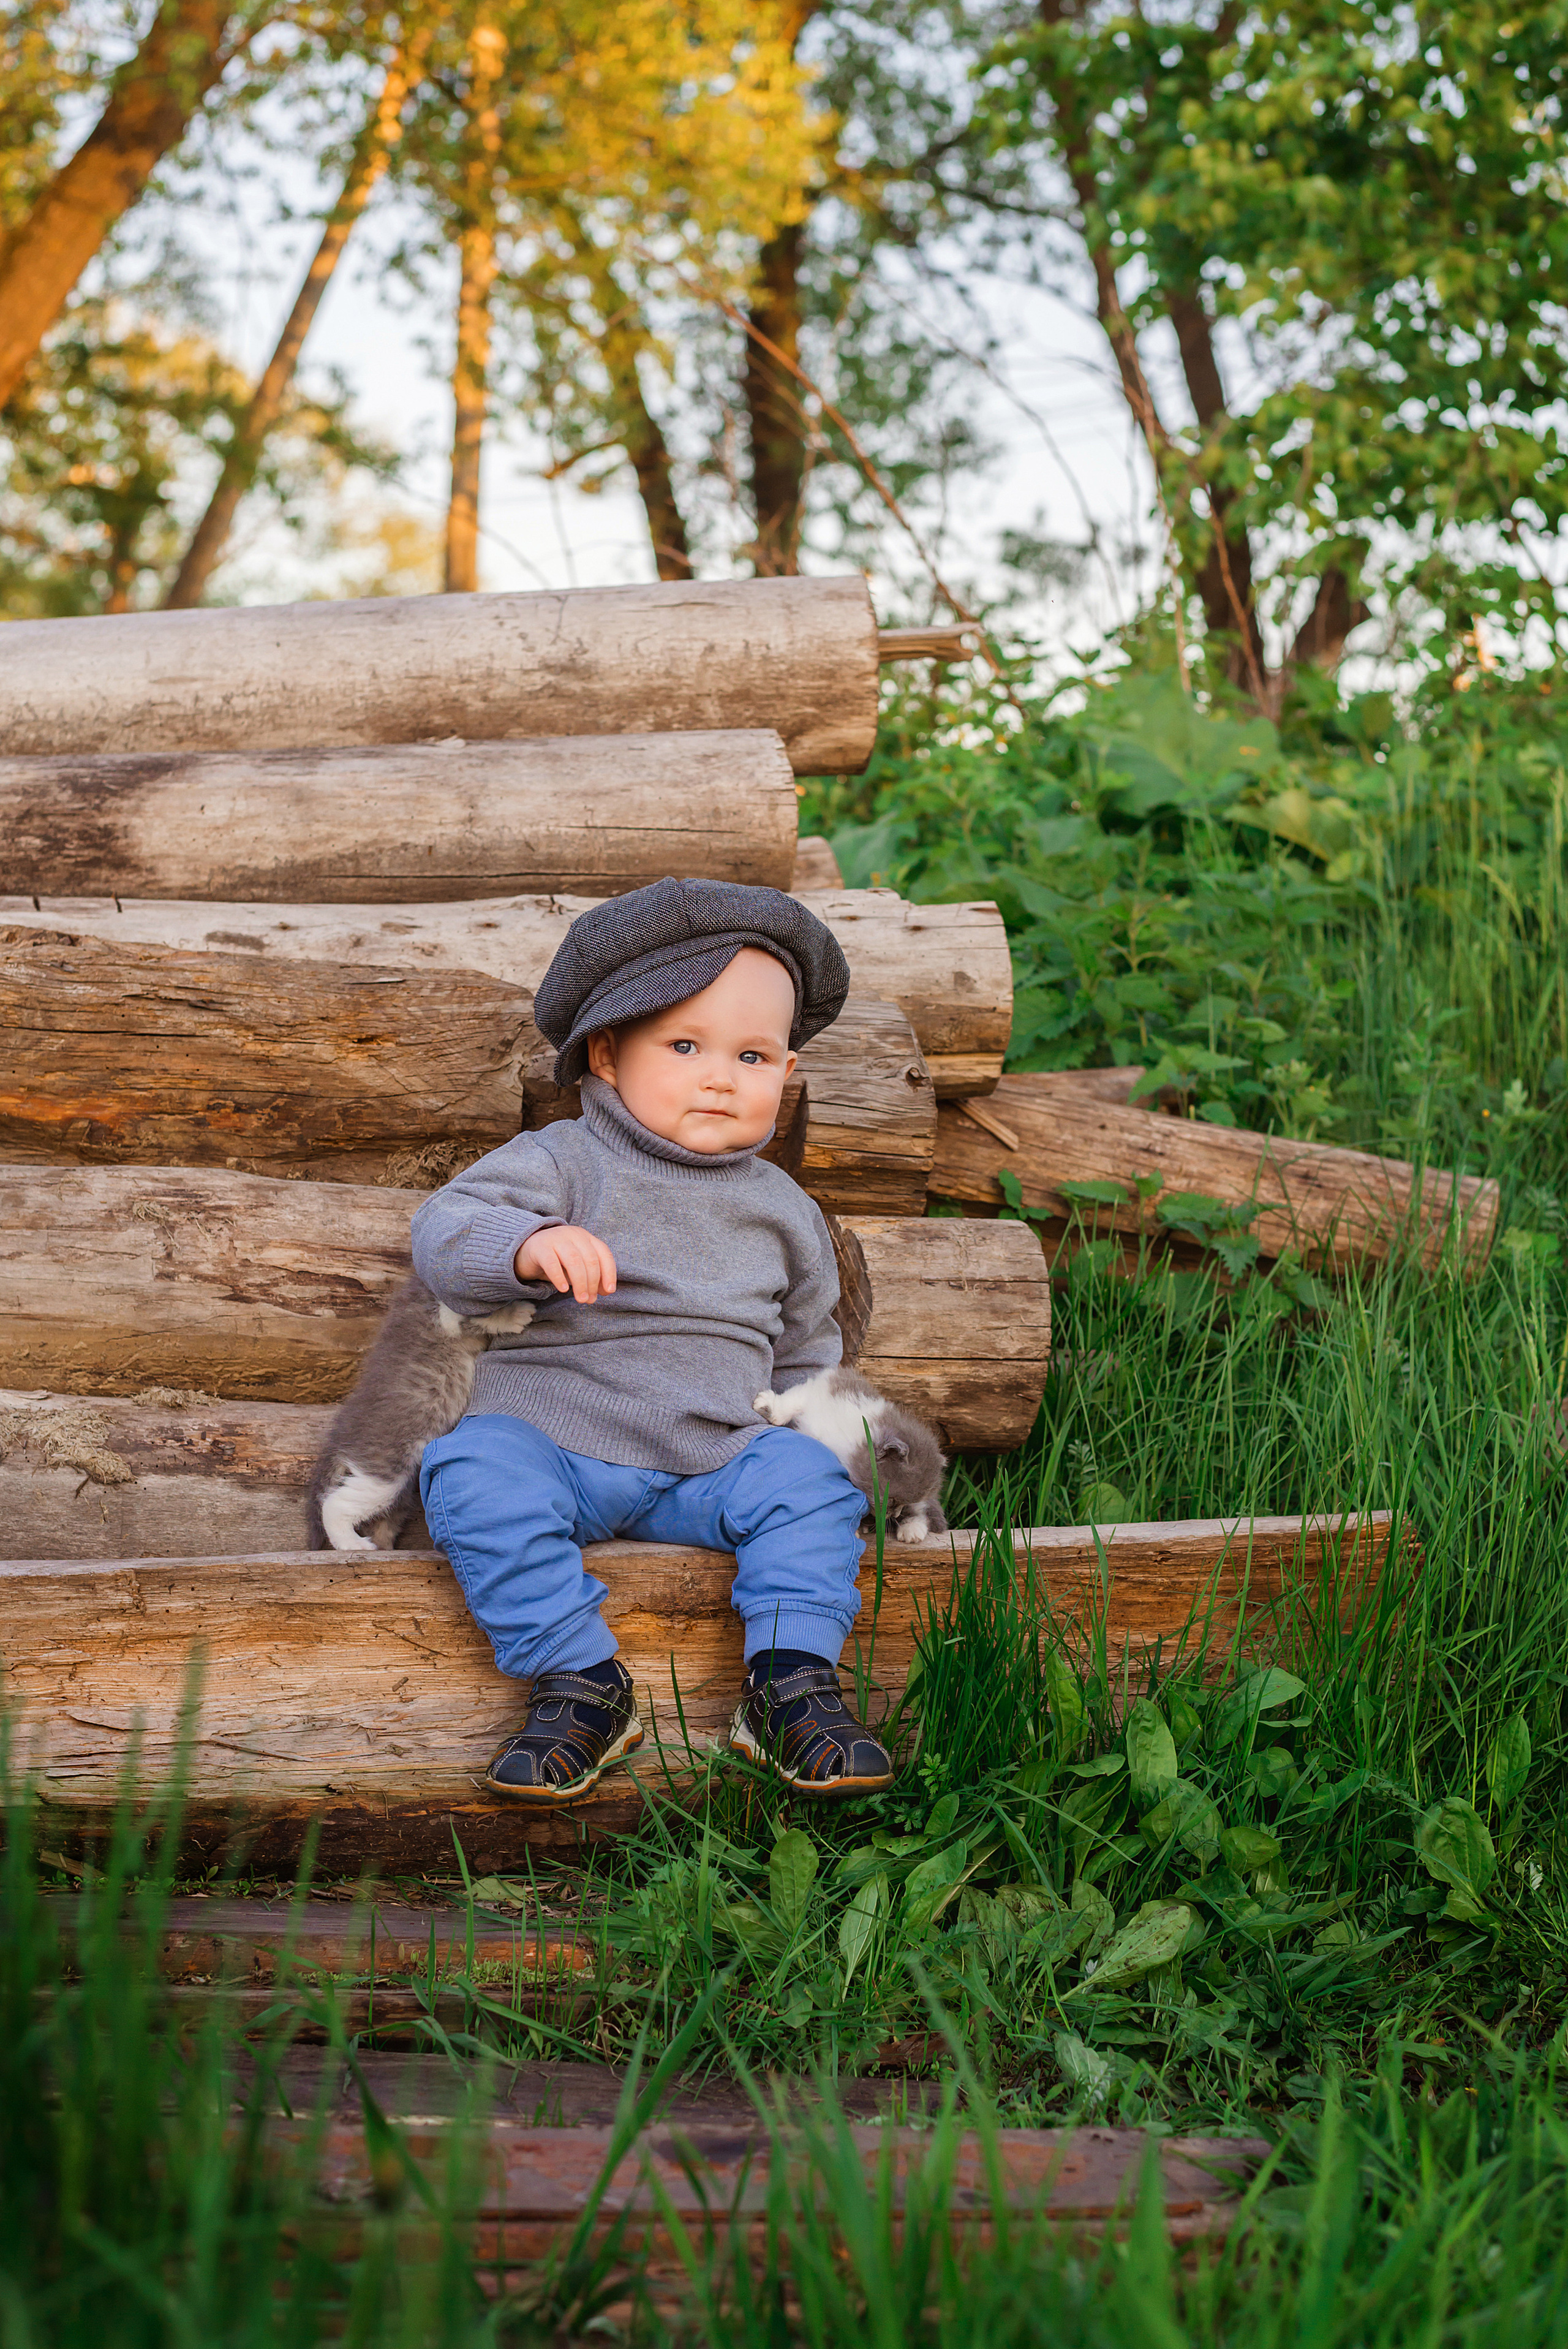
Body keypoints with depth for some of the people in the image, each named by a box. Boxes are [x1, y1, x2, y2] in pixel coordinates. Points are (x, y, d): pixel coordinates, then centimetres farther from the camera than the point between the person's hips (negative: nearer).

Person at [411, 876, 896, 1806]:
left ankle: (793, 1679, -17)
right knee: (476, 1473, -31)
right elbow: (443, 1234, -16)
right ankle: (580, 1679, -27)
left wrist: (800, 1428, 14)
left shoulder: (782, 1210, 12)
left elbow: (805, 1346, 27)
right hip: (552, 1442, -3)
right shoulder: (564, 1163, -2)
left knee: (807, 1478, -21)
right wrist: (528, 1245, -35)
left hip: (708, 1469, 3)